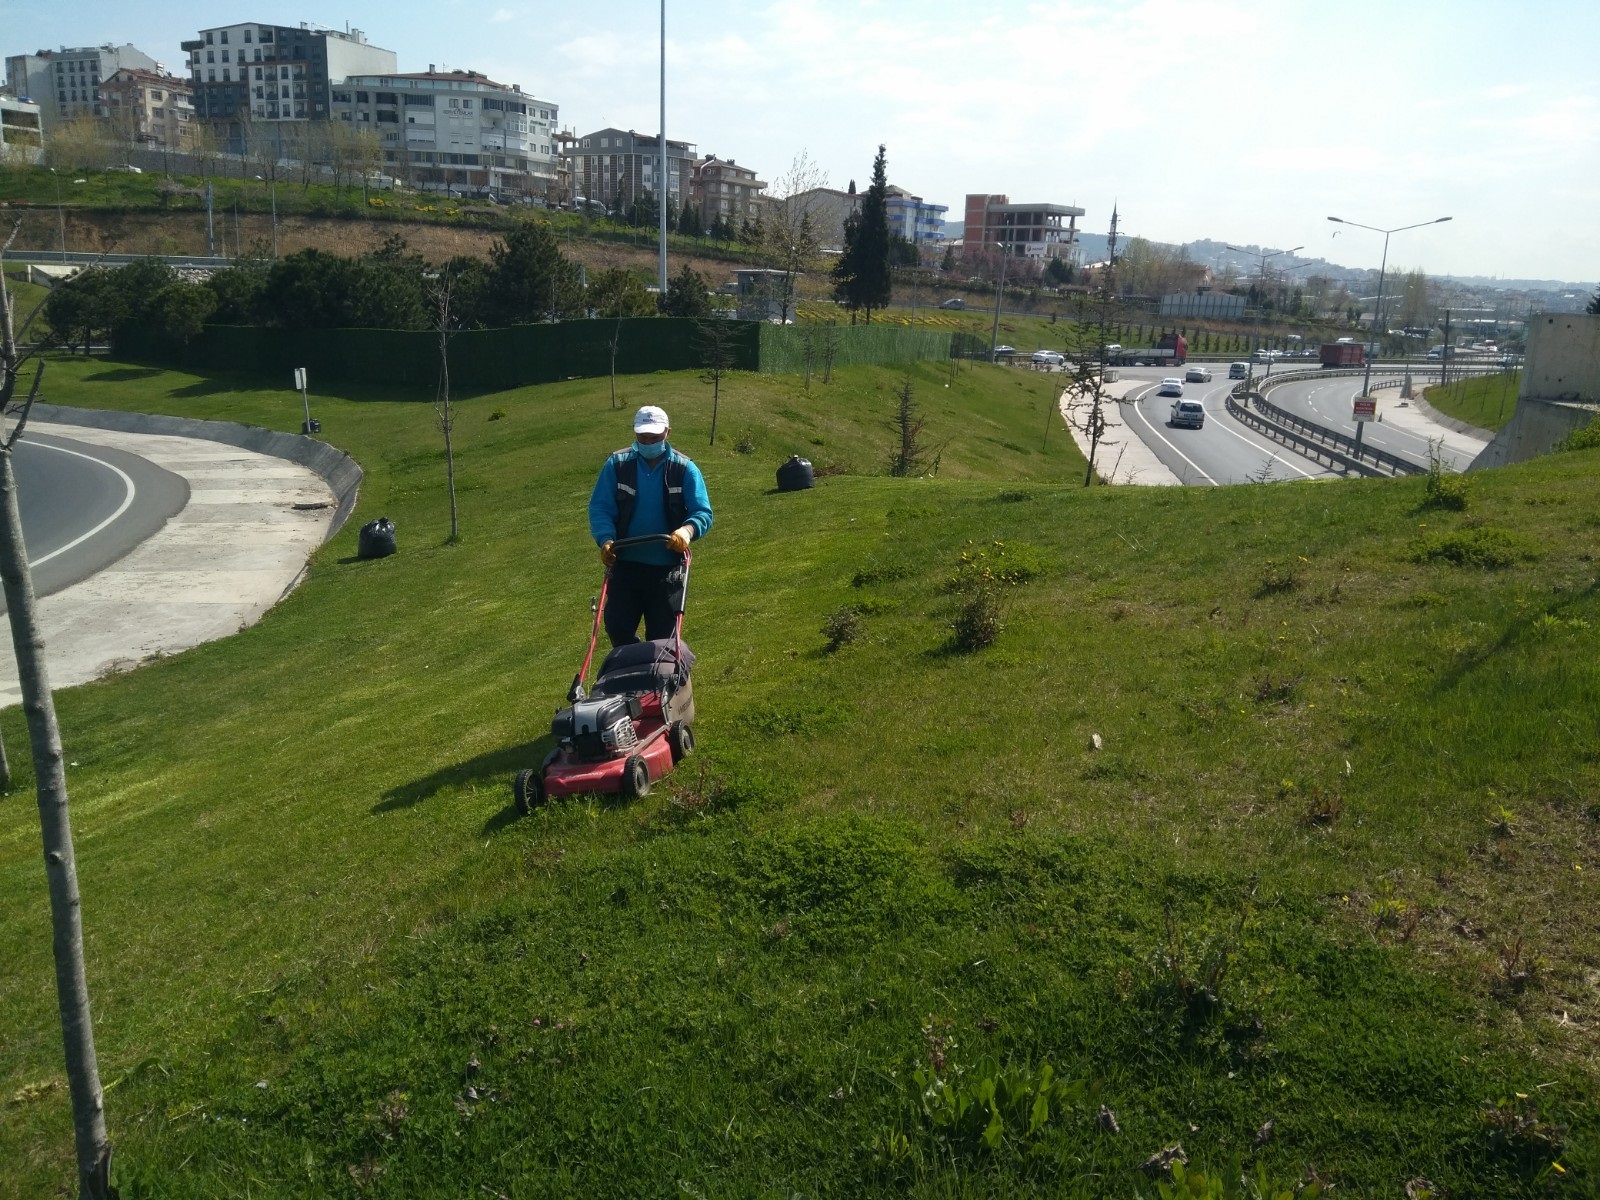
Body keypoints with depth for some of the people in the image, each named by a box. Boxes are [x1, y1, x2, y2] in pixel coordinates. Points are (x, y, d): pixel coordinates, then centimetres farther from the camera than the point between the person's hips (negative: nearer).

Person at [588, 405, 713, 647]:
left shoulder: (684, 469, -3)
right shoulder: (617, 464, -1)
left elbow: (703, 513, -9)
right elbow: (599, 508, -2)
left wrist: (687, 530, -32)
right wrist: (606, 538, -22)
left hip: (667, 568, -1)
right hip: (625, 565, 1)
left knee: (662, 637, 6)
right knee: (617, 628, -2)